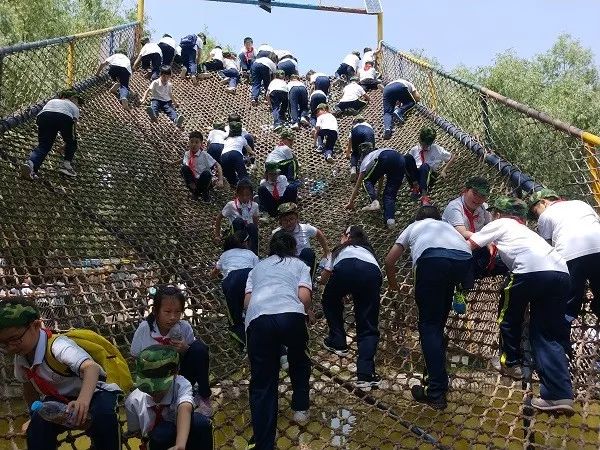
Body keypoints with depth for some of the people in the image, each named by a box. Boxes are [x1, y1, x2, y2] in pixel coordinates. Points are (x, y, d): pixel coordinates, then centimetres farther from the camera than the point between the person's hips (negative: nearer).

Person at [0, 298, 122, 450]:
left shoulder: (57, 346, -31)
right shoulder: (20, 358, -6)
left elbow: (91, 368, -48)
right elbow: (29, 388, 14)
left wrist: (83, 400, -64)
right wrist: (35, 414, 8)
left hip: (92, 392, -6)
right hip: (59, 400, 6)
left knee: (103, 415, -34)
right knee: (37, 428, -22)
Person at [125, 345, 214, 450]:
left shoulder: (181, 385, -23)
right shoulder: (133, 401, -15)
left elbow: (185, 410, -44)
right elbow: (133, 433, 1)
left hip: (183, 440, -1)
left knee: (201, 422, -33)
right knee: (162, 431, -34)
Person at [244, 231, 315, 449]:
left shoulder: (257, 267, 33)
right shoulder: (299, 264, 26)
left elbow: (247, 301, 19)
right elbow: (304, 296, 8)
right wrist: (309, 312, 29)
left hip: (257, 318, 1)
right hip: (291, 315, -1)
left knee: (262, 382, 10)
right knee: (299, 361, 31)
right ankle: (300, 409, 39)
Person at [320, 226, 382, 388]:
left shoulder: (341, 250, 37)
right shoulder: (369, 251, 43)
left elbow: (323, 279, 38)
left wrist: (340, 287, 60)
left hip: (346, 268, -2)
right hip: (372, 273, 2)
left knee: (330, 301, 31)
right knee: (368, 327, 11)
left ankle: (337, 342, 34)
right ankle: (366, 374, -4)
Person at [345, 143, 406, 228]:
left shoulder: (366, 160, 29)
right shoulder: (378, 151, 44)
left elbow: (357, 185, 32)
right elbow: (381, 178, 53)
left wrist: (350, 202, 40)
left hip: (385, 159, -5)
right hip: (400, 160, 5)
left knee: (367, 181, 19)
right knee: (390, 193, 11)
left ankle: (374, 202, -5)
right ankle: (390, 219, -11)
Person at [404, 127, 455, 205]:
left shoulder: (437, 149, 10)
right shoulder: (414, 150, 13)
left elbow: (453, 157, 15)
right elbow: (406, 162, 10)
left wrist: (444, 171, 4)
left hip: (429, 176, -1)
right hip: (415, 176, 1)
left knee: (425, 166, -37)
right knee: (408, 157, -26)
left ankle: (424, 195, -47)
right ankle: (415, 186, -28)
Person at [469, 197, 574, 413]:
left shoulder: (500, 224, 20)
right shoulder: (523, 228, 38)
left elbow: (469, 245, 21)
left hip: (532, 270, -7)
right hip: (561, 273, 7)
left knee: (510, 316, 20)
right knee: (547, 333, 11)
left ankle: (511, 363, 35)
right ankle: (560, 394, 1)